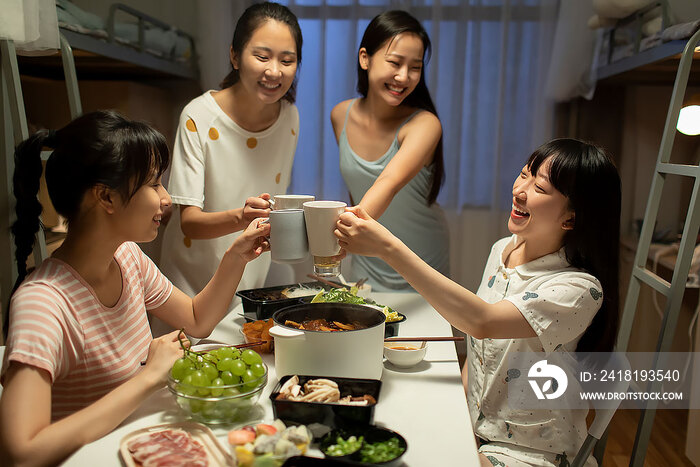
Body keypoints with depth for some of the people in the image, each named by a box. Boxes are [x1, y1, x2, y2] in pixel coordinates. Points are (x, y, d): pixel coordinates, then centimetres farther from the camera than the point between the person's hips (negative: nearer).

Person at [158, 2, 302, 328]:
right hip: (194, 284, -4)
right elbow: (189, 222, -24)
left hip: (258, 283, 4)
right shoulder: (198, 118, -19)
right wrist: (240, 217, -41)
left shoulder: (290, 118, -5)